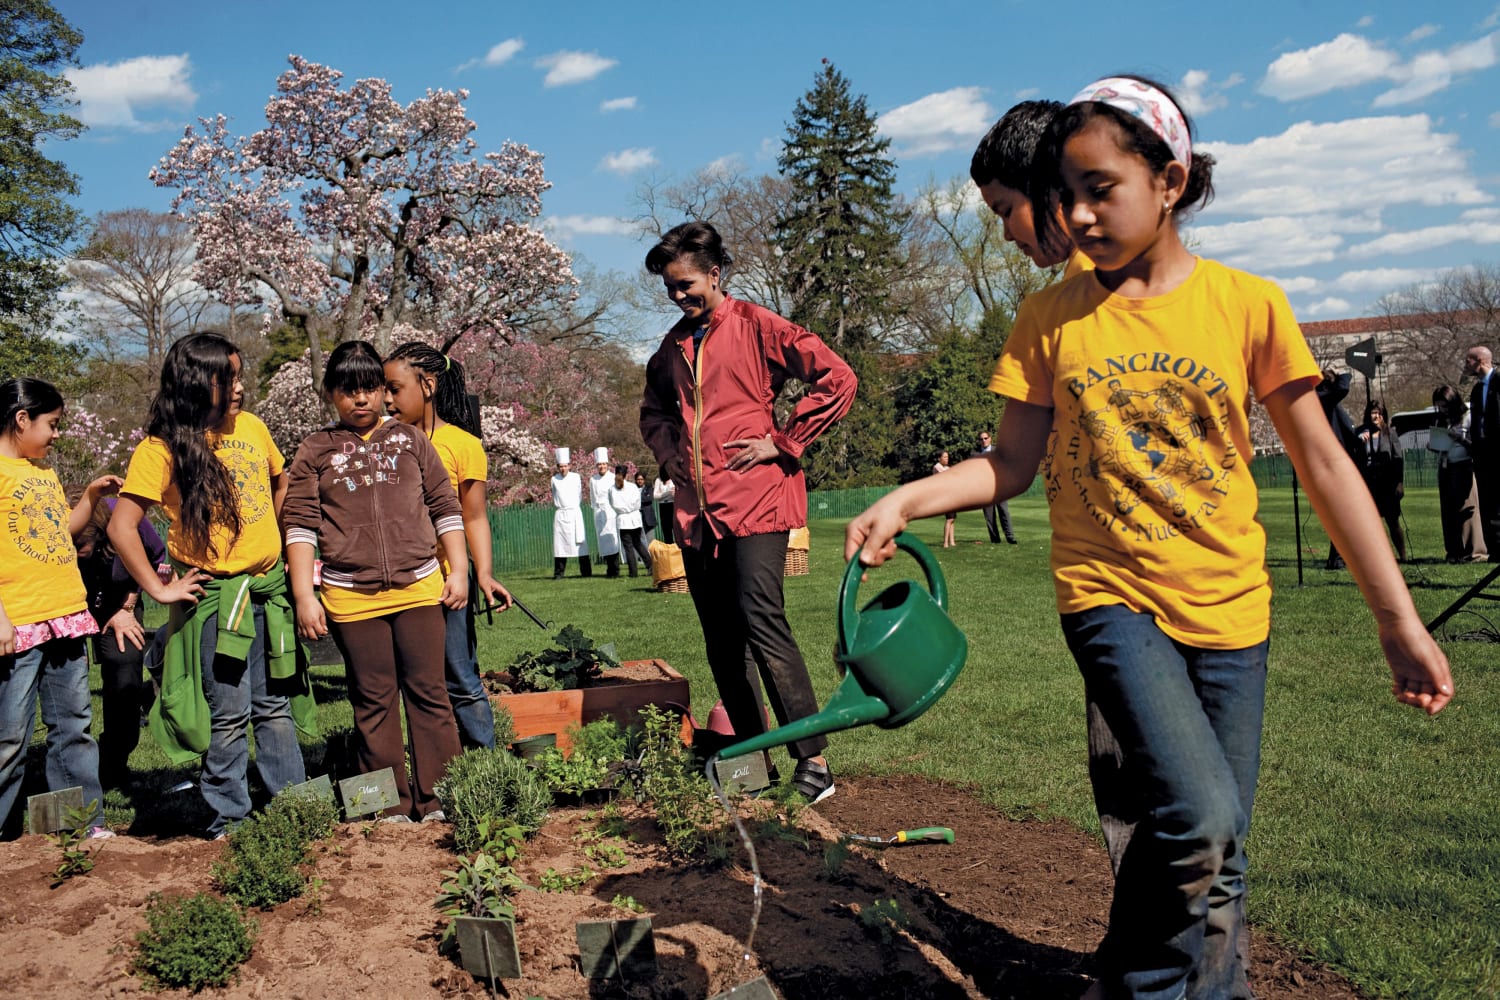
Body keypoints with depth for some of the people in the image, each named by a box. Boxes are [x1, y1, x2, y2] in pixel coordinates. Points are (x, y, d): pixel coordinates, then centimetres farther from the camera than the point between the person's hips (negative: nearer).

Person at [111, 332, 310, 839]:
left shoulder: (252, 427, 5)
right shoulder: (162, 449, -11)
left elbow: (280, 482, 24)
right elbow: (122, 527, -14)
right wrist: (160, 589, -13)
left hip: (270, 589, 5)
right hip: (214, 598, -5)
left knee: (277, 706, 12)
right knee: (228, 715, 3)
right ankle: (229, 820, 16)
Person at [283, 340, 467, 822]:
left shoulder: (409, 438, 10)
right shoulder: (316, 450, 6)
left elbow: (445, 507, 11)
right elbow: (300, 526, 3)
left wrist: (458, 570, 4)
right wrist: (304, 597, -4)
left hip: (419, 588, 1)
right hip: (350, 598, -1)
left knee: (429, 692, 2)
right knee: (373, 701, 6)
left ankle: (435, 799, 9)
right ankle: (392, 805, 13)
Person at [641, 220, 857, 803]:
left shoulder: (757, 327, -3)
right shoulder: (671, 349, 16)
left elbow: (836, 379, -9)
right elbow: (653, 412, 34)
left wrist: (782, 442, -9)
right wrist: (671, 458, 15)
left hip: (754, 500, -7)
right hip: (696, 510, 7)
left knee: (761, 623, -16)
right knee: (722, 639, 8)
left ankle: (813, 761, -10)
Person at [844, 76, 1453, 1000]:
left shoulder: (1248, 304, -3)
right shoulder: (1050, 318, -1)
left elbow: (1324, 465, 1)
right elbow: (1014, 464, 4)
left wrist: (1402, 622, 2)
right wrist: (906, 500, -13)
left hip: (1228, 608, 2)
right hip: (1110, 595, -1)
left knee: (1219, 852, 7)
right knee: (1196, 819, -19)